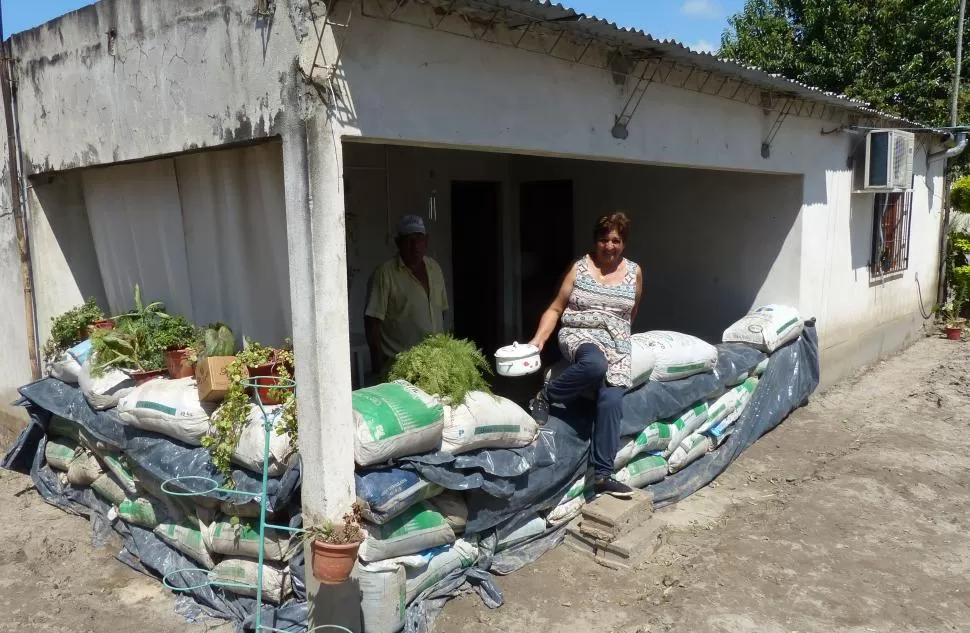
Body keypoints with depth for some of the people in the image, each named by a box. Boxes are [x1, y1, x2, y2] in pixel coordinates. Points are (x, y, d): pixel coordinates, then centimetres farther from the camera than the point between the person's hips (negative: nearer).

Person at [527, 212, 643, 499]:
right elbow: (555, 309, 3)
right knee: (595, 364, -40)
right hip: (579, 336, -3)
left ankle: (602, 474, -15)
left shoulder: (634, 272, 9)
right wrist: (538, 338, -10)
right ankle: (545, 396, -16)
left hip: (617, 345, 3)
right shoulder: (579, 268, 4)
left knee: (611, 401, -21)